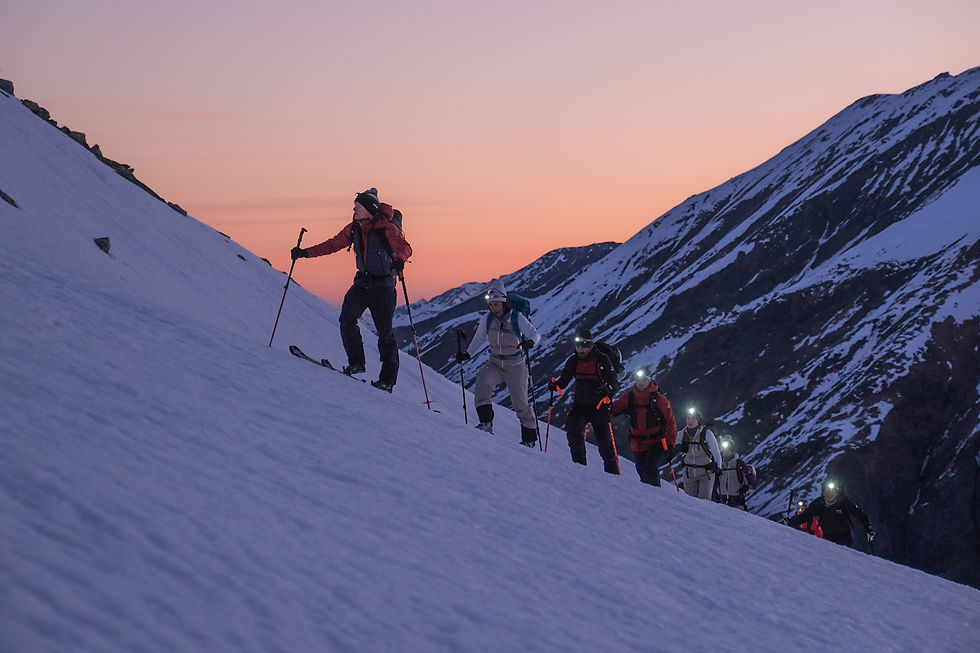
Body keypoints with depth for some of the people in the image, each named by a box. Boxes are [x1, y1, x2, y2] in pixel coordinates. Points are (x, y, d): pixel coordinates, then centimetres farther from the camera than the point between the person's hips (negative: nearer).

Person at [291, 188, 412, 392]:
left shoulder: (387, 228, -13)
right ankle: (356, 362, -9)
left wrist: (399, 259, -47)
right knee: (347, 318, -15)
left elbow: (405, 247, -24)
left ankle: (388, 379, -2)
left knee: (384, 330, -6)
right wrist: (306, 252, 5)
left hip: (383, 285, -6)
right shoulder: (354, 228, 5)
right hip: (362, 281, 6)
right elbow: (333, 245, 12)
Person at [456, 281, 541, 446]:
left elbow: (535, 334, -21)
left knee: (521, 404, 1)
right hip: (495, 363, 3)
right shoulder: (487, 320, -3)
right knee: (483, 381, -28)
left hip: (516, 366, -3)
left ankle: (530, 438, 18)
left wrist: (530, 342, -43)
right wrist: (467, 354, -3)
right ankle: (486, 423, -23)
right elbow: (478, 339, 10)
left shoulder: (517, 318, -14)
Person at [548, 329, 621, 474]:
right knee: (572, 427, -23)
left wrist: (608, 389, -33)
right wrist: (555, 385, -13)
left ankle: (613, 472, 9)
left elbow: (614, 382, -11)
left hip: (599, 407, -3)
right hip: (580, 406, 3)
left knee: (605, 441, -2)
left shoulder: (602, 360, -9)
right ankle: (579, 463, -14)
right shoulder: (573, 361, 3)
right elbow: (564, 379, 9)